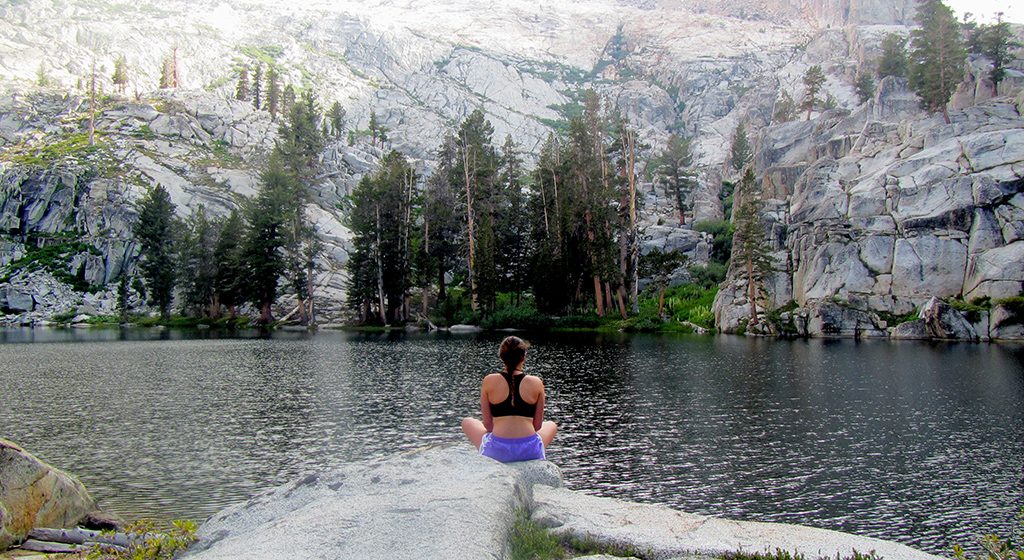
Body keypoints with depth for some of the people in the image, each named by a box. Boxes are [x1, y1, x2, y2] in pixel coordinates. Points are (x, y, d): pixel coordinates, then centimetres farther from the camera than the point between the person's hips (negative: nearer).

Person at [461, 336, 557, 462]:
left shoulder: (489, 382, -2)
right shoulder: (536, 383, -1)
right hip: (530, 452, 1)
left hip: (497, 452, -1)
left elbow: (487, 424, 4)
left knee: (467, 422, 29)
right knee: (552, 425, 34)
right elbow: (537, 425, 5)